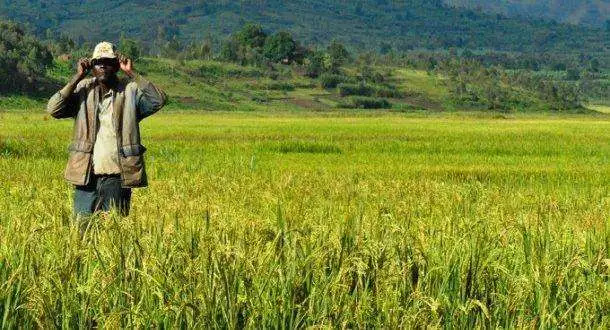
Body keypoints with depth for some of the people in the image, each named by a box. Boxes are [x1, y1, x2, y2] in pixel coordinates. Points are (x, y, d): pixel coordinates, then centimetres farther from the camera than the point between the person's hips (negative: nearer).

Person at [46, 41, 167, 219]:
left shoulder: (130, 91, 2)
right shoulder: (83, 89, 5)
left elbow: (159, 100, -15)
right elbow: (53, 109, -7)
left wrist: (131, 73, -13)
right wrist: (78, 77, -9)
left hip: (117, 177, -1)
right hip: (86, 175, 1)